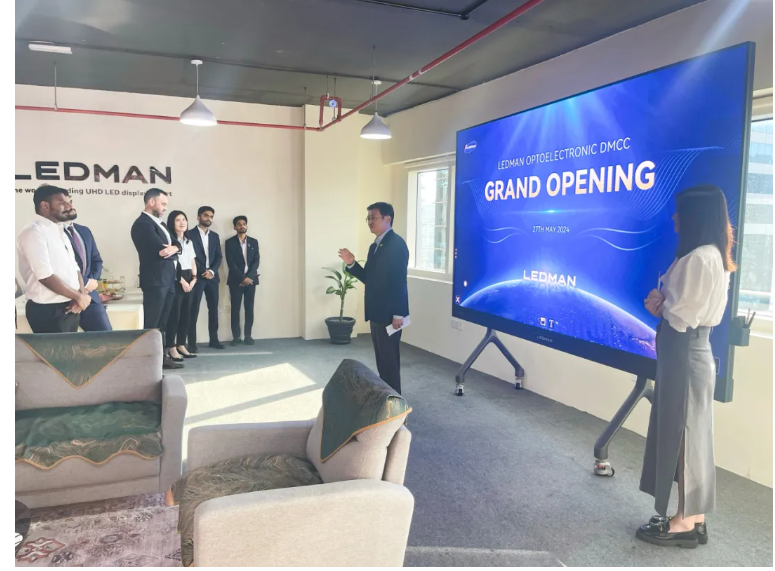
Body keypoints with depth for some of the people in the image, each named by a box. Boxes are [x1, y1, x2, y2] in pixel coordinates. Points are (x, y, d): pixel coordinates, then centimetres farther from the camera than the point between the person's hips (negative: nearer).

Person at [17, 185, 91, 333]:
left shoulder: (60, 231, 14)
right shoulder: (34, 232, -14)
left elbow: (74, 268, 14)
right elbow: (45, 277, -21)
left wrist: (81, 294, -4)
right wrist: (78, 296, -13)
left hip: (70, 308, 8)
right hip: (49, 311, -8)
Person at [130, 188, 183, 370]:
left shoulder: (160, 223, 18)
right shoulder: (142, 223, -12)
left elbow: (176, 245, 11)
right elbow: (160, 250, -22)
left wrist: (172, 248, -12)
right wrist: (173, 250, -2)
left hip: (168, 280, 9)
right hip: (155, 280, -9)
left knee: (162, 322, 13)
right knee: (151, 324, -3)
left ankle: (162, 357, 20)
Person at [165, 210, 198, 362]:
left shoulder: (188, 241, 18)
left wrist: (194, 279, 3)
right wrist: (182, 281, -14)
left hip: (189, 281, 7)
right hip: (175, 281, -7)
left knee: (186, 314, 8)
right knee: (174, 314, -7)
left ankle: (181, 345, 15)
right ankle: (171, 348, -1)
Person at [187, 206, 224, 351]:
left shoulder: (215, 236, 15)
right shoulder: (190, 234, -1)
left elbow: (219, 257, 9)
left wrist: (212, 271, -8)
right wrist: (203, 271, -13)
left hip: (212, 276, 5)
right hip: (197, 276, -5)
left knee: (213, 309, 7)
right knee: (194, 310, -4)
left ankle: (214, 339, 14)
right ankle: (192, 342, -1)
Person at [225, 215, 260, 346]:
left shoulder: (254, 242, 10)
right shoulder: (230, 242, 2)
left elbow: (256, 261, 2)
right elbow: (230, 263, -6)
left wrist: (248, 277, -11)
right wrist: (242, 278, -14)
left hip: (251, 279, 2)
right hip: (236, 280, -2)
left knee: (249, 308, 2)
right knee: (235, 308, -1)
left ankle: (248, 335, 7)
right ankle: (236, 336, 3)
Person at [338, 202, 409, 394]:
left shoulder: (396, 244, -14)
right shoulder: (374, 246, 15)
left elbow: (399, 281, -20)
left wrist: (398, 314, -23)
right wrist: (351, 264, 2)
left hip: (390, 313, -9)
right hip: (377, 312, 9)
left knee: (389, 358, -2)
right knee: (381, 357, 15)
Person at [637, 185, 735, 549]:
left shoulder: (699, 259, -20)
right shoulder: (713, 256, 13)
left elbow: (681, 317, -20)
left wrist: (659, 304, -2)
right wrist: (665, 303, 2)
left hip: (685, 354, -10)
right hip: (691, 351, 10)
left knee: (682, 433, 1)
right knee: (686, 434, 15)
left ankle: (687, 522, 15)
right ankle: (692, 517, 26)